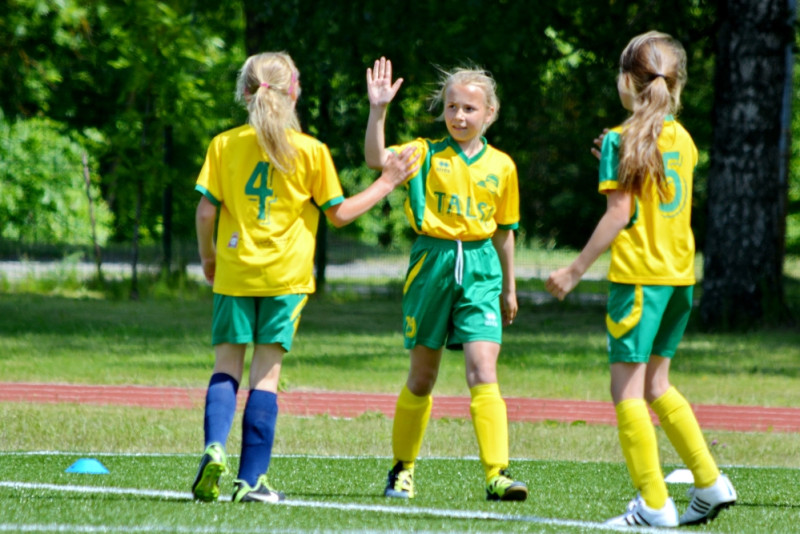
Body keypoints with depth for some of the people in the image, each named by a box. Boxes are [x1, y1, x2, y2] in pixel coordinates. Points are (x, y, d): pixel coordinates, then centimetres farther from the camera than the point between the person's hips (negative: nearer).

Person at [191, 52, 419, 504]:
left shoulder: (224, 145, 0)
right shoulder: (311, 151, -3)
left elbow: (206, 211, -2)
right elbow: (340, 213, 2)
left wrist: (208, 257, 15)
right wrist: (387, 183, 13)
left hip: (235, 270, 1)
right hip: (285, 276, -1)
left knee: (227, 365, 8)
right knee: (267, 372, 1)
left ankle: (215, 447, -18)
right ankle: (252, 479, -2)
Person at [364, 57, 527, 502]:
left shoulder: (501, 166, 6)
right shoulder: (427, 154, 0)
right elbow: (377, 160, -18)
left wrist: (509, 287, 20)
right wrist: (379, 110, -28)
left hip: (480, 269, 0)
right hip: (432, 264, 0)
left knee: (484, 372, -14)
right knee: (422, 377, 10)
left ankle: (497, 474, -17)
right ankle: (403, 469, 26)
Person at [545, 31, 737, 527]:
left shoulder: (622, 140, -8)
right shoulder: (682, 139, 11)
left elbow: (620, 212, -13)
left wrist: (575, 271, -10)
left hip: (638, 273, -7)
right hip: (680, 272, 7)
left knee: (628, 388, -2)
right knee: (656, 385, 18)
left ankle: (654, 504, -6)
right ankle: (710, 482, 13)